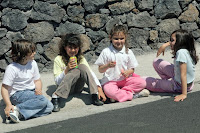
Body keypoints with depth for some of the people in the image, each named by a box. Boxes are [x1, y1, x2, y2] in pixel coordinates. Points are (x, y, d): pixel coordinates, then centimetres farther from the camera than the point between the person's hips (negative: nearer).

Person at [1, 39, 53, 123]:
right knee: (43, 100, -28)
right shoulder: (12, 68, -16)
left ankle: (21, 114, -22)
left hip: (31, 93, 7)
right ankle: (17, 109, -26)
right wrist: (8, 105, -31)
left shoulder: (33, 63, 1)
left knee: (49, 107, -15)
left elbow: (37, 80, 11)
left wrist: (38, 89, -12)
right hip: (17, 94, -7)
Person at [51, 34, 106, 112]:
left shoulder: (81, 58, 3)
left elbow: (91, 73, -7)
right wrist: (66, 70, -26)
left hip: (78, 88, 3)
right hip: (65, 89, -3)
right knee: (76, 71, -31)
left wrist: (99, 89, -19)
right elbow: (57, 81, -11)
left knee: (82, 67, -22)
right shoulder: (58, 60, -8)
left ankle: (95, 96, -27)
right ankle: (55, 97, -37)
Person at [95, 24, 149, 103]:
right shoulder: (106, 52, -2)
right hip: (110, 81, -3)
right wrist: (107, 66, -22)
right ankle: (133, 94, -21)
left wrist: (128, 72, -15)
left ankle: (121, 92, -19)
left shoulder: (128, 52, 5)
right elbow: (100, 70, 0)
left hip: (125, 79, 3)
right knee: (110, 92, -37)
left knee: (141, 82, -19)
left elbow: (132, 69, 9)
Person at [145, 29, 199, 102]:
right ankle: (168, 81, 24)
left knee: (146, 81, 1)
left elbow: (183, 75, -33)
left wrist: (184, 94, -34)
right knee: (156, 62, 13)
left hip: (179, 86, -8)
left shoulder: (181, 52, -30)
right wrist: (165, 45, 5)